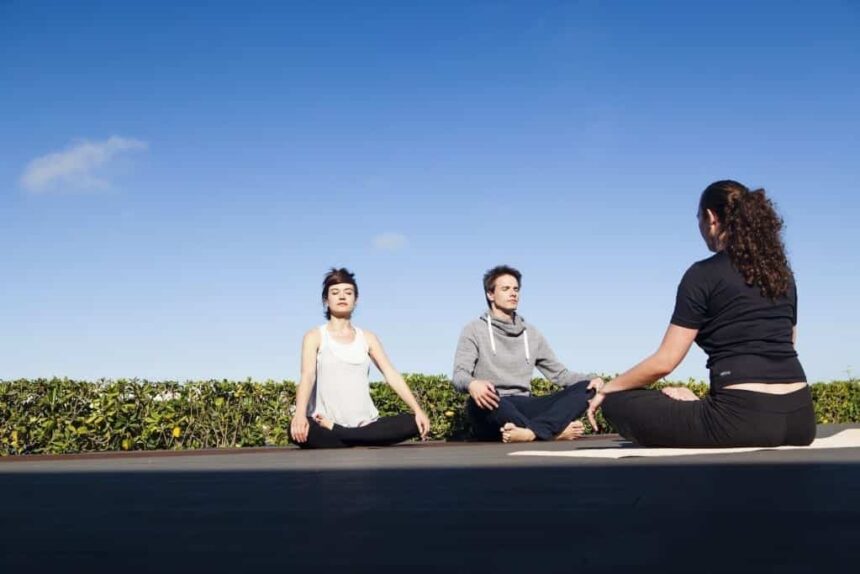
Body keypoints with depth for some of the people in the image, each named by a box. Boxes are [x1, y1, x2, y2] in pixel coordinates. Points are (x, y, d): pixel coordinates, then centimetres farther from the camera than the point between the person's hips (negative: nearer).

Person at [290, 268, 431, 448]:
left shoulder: (367, 338, 14)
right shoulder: (315, 336, 4)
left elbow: (392, 375, 6)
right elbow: (307, 375, -12)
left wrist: (418, 411, -7)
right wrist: (300, 415, -31)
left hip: (366, 424, 5)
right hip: (326, 424, -4)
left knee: (413, 423, -20)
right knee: (299, 430, -37)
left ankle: (335, 430, -18)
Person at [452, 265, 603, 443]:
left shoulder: (531, 334, 20)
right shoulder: (474, 330, 5)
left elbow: (559, 373, 19)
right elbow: (459, 375, -8)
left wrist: (592, 379, -2)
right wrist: (472, 384, -35)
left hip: (524, 407, 5)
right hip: (493, 409, -5)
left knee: (585, 387, -15)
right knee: (481, 397, -40)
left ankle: (531, 431, -40)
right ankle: (555, 430, -38)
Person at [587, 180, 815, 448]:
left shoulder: (704, 274, -3)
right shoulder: (782, 271, 16)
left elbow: (664, 362, -5)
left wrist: (606, 389, 10)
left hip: (743, 418, -7)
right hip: (799, 418, 7)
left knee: (618, 403, 2)